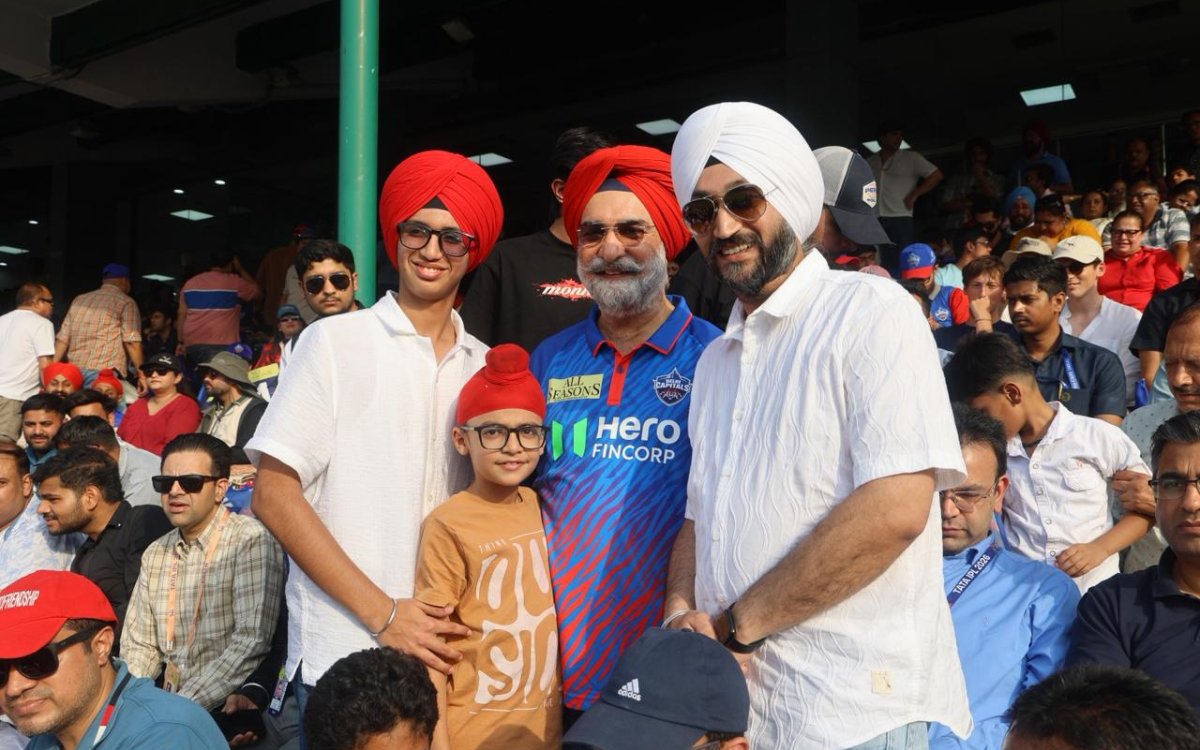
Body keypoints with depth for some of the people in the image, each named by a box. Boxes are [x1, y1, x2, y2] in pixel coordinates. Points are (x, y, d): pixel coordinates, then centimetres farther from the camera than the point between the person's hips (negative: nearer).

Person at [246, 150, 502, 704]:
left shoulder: (484, 365, 5)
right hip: (344, 654, -3)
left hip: (445, 650, 3)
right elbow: (274, 495, -8)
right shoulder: (336, 341, -4)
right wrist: (382, 614, -13)